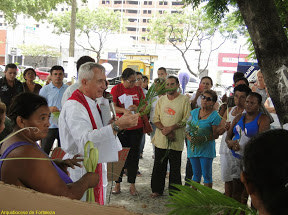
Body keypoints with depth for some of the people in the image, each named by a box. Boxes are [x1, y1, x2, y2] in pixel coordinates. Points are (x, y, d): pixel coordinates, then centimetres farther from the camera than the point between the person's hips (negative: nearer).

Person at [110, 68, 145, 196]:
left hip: (136, 128, 3)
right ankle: (117, 184, 15)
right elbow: (112, 107, -12)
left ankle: (132, 184, 15)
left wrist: (137, 108, -13)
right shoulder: (116, 89, -3)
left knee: (134, 156, 6)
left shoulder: (138, 89, 6)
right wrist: (124, 110, -32)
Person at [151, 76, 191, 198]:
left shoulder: (184, 100, -3)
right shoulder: (161, 100, 10)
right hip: (161, 139, 4)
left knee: (175, 168, 5)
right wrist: (164, 129, -11)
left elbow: (186, 120, -7)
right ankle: (157, 190, 24)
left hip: (176, 141, -3)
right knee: (159, 166, 11)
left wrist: (171, 127, -17)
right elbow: (155, 119, 7)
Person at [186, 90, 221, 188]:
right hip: (193, 148, 5)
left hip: (206, 149, -5)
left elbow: (216, 135, -11)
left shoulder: (215, 116, -8)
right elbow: (187, 128, 9)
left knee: (206, 175, 3)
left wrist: (204, 138, -25)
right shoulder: (194, 112, 8)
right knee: (196, 174, 17)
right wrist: (189, 137, -11)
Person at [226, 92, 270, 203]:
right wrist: (230, 142, -9)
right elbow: (228, 135, 15)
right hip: (237, 158, 6)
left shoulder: (263, 119, -5)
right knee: (236, 192, 12)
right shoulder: (239, 117, 14)